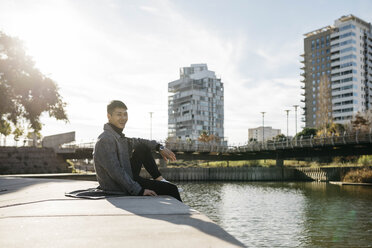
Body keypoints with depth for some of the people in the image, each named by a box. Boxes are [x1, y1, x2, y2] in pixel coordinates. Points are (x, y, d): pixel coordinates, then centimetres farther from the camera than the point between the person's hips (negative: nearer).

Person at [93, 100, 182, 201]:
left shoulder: (118, 136, 7)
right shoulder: (106, 140, -23)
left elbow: (136, 142, 23)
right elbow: (115, 172, -28)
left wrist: (159, 147, 8)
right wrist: (139, 191, -26)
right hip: (119, 191, -10)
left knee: (142, 148, 12)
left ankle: (159, 180, 12)